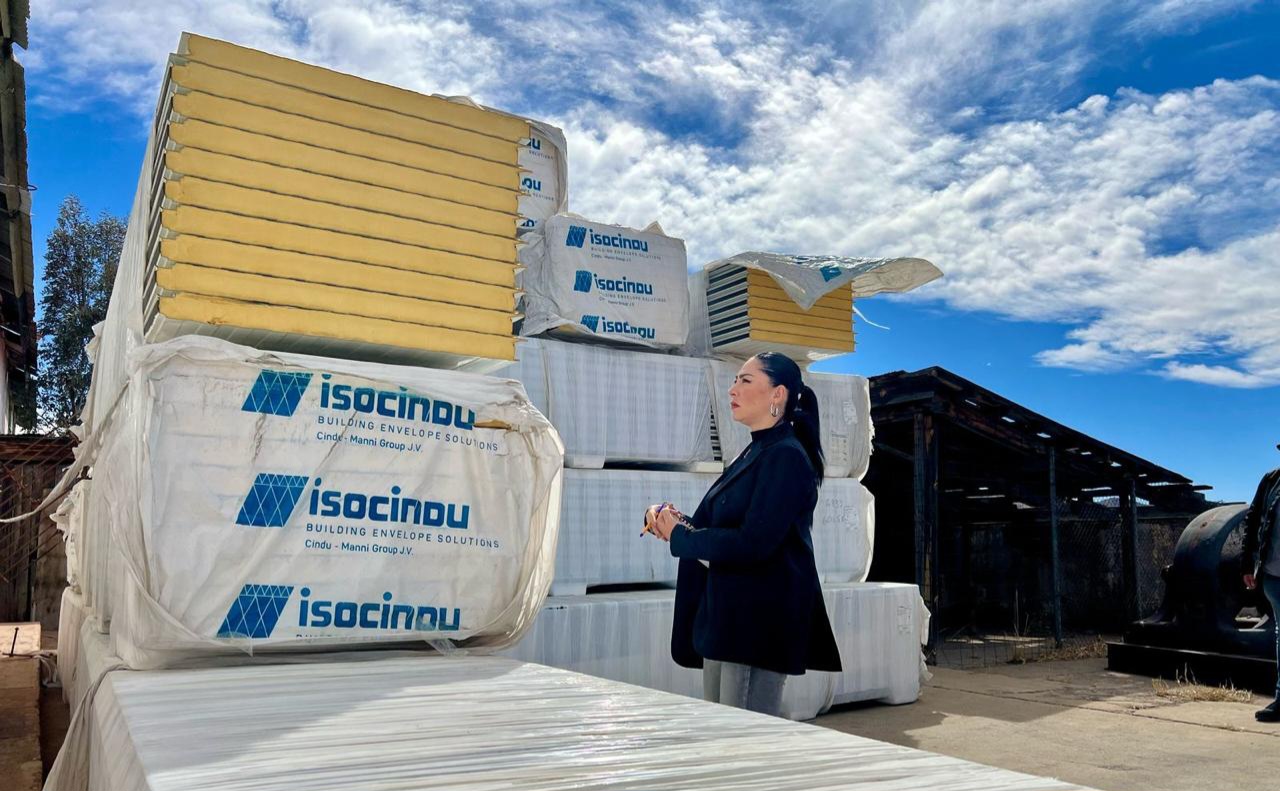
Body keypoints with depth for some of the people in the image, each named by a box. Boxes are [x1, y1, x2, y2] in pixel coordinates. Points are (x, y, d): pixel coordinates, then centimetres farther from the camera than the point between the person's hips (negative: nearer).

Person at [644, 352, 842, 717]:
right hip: (727, 617, 9)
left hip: (760, 622, -9)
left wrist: (678, 536, -11)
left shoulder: (786, 457, -13)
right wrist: (673, 520, -3)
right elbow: (716, 523, 16)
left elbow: (752, 543, -22)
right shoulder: (754, 454, 15)